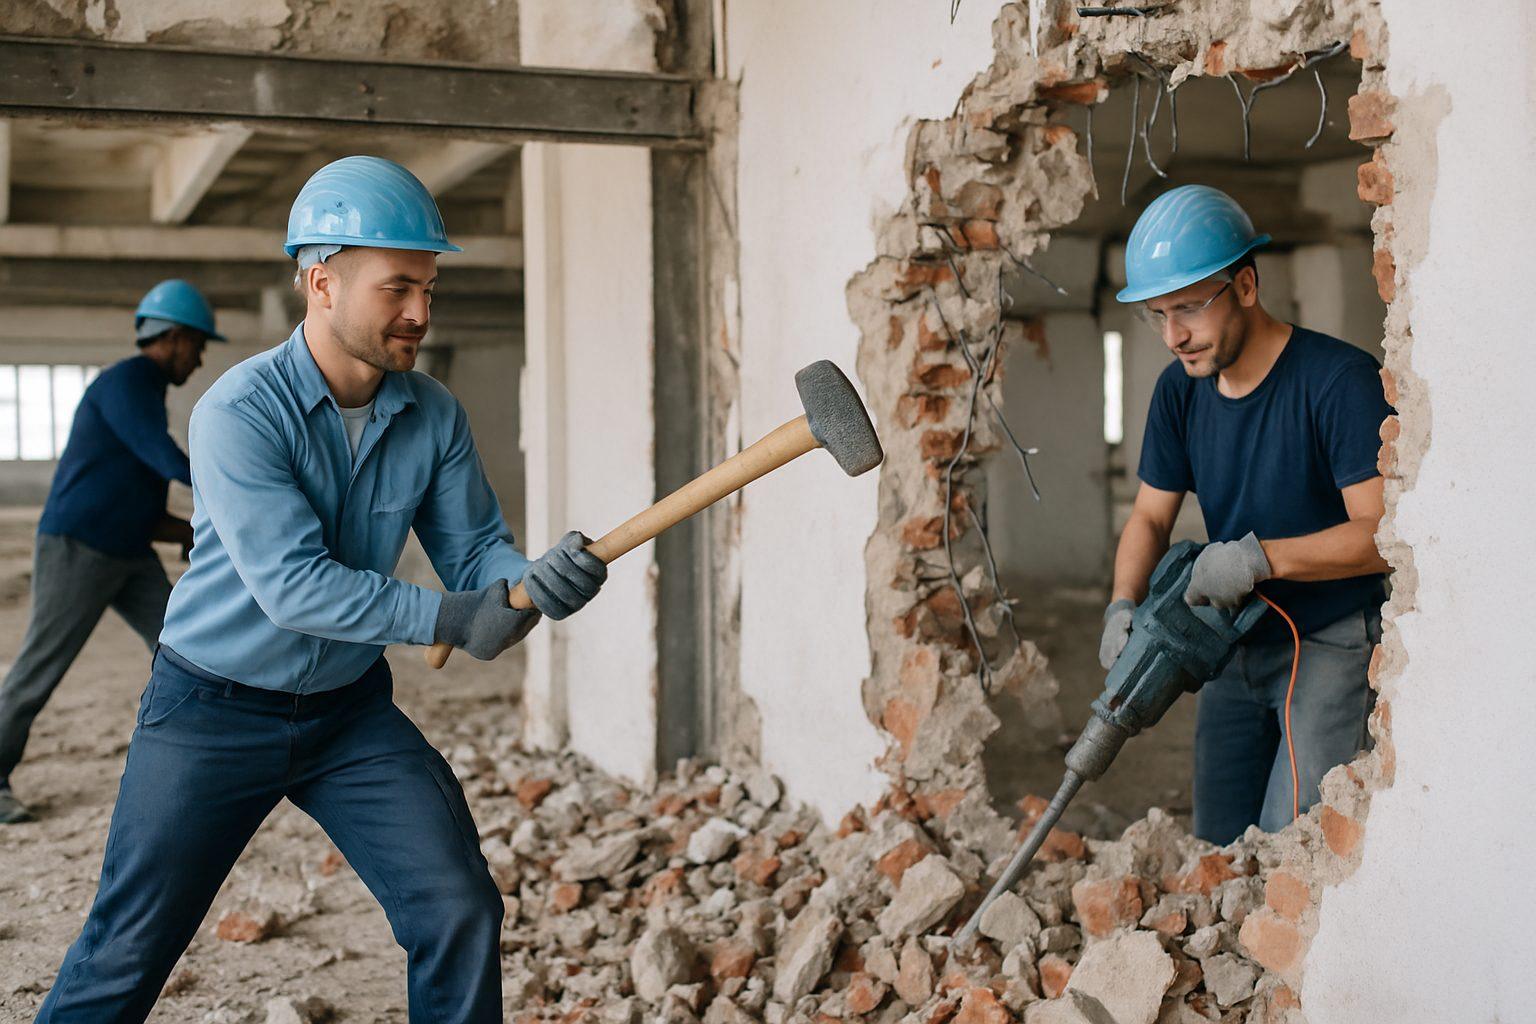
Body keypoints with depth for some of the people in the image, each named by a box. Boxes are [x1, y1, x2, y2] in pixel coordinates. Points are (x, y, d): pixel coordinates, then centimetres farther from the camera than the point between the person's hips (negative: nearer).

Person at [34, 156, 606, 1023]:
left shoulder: (435, 416, -6)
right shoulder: (238, 414, -21)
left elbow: (475, 550, -7)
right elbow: (293, 585, -29)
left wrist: (536, 583, -29)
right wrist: (450, 618, -32)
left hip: (351, 710, 4)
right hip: (212, 714, -4)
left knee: (462, 913, -3)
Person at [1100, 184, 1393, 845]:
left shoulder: (1340, 380, -20)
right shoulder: (1180, 391, 1)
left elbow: (1383, 531, -22)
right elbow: (1150, 517, 6)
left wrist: (1262, 557, -31)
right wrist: (1124, 605, -12)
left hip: (1334, 646, -6)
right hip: (1236, 641, 7)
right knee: (1218, 843, 12)